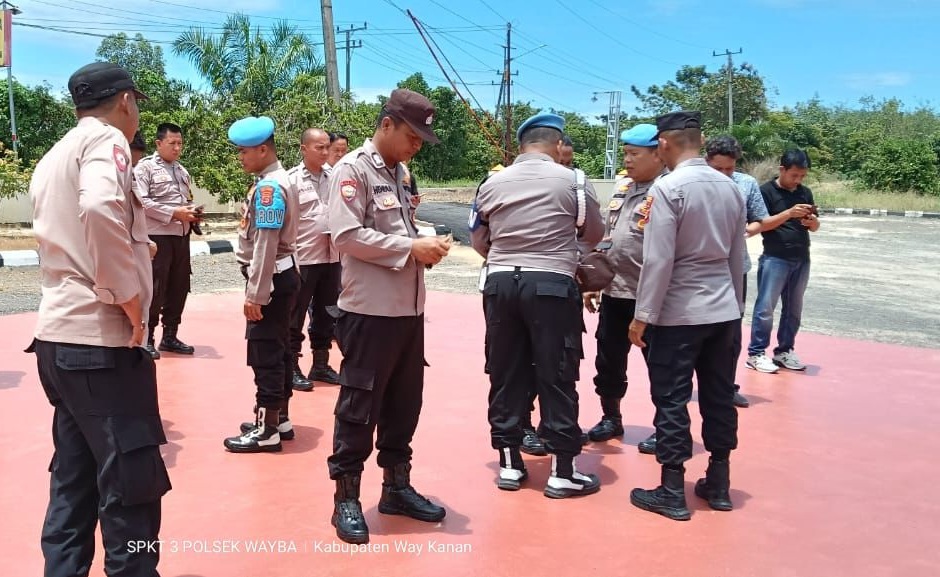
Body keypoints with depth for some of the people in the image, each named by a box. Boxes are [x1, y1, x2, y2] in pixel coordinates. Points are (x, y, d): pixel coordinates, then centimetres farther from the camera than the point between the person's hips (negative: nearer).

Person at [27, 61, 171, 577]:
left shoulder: (53, 157, 20)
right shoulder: (105, 140, -8)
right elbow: (100, 211, -27)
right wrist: (130, 302, -19)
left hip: (59, 334, 9)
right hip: (99, 340, -9)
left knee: (74, 477, 15)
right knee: (133, 482, -2)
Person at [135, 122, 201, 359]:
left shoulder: (182, 171, 17)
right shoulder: (145, 167, -4)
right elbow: (141, 202, -15)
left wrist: (193, 213, 3)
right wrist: (174, 213, -18)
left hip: (182, 236, 7)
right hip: (157, 236, -7)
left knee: (179, 287, 10)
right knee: (155, 288, -4)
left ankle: (170, 336, 22)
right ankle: (146, 338, 7)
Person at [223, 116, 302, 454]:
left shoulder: (269, 187, -19)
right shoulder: (278, 181, 13)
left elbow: (265, 246, -23)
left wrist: (254, 294, -20)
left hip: (272, 280, -10)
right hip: (281, 277, 10)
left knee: (265, 354, -3)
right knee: (278, 350, 16)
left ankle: (266, 431, 6)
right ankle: (279, 419, 26)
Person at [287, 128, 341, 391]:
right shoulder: (292, 179, -8)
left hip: (331, 256, 6)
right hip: (302, 258, -6)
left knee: (326, 313, 13)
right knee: (296, 315, 4)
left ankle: (320, 364, 25)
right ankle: (292, 368, 14)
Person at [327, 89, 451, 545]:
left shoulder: (398, 173, 16)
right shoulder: (352, 169, -9)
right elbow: (347, 235, -19)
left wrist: (426, 245, 1)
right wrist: (412, 247, -18)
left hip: (408, 308, 8)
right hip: (370, 311, -8)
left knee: (404, 403, 16)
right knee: (359, 406, 2)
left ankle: (396, 487, 31)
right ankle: (346, 499, 16)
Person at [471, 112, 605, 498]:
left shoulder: (492, 184, 6)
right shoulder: (572, 181, -2)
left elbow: (478, 240, 13)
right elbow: (595, 235, 10)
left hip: (501, 283, 4)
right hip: (552, 285, -3)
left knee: (505, 374, 10)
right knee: (557, 376, 3)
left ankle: (509, 464, 18)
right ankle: (562, 471, 10)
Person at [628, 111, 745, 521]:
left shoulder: (668, 188, -14)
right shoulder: (730, 187, 7)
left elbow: (658, 260, -17)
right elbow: (737, 257, 12)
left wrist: (643, 315, -11)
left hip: (679, 313, -7)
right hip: (723, 310, 7)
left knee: (671, 399, 3)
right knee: (719, 395, 14)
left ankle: (672, 493, 11)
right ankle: (718, 485, 26)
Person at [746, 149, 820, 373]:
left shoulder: (805, 193, 11)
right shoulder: (767, 190, -5)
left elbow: (815, 227, 15)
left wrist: (812, 221, -9)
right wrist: (789, 213, -23)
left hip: (801, 259, 6)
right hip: (775, 258, -6)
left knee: (794, 309, 11)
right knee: (765, 307, -5)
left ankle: (784, 351, 21)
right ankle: (756, 353, 1)